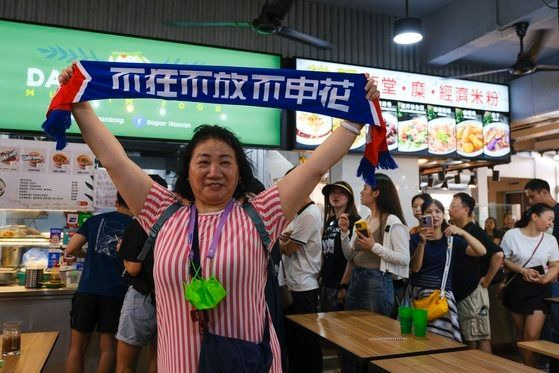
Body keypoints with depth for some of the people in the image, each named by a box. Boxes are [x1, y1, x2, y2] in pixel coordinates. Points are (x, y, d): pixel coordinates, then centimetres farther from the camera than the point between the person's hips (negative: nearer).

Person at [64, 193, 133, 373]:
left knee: (77, 347, 10)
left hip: (88, 290, 1)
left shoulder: (94, 220, 7)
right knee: (107, 347, 8)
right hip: (116, 293, -1)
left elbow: (70, 249, 5)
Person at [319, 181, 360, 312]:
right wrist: (321, 275, 11)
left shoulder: (354, 221, -10)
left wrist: (343, 285, -18)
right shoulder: (329, 220, 12)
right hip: (326, 283, 7)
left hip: (340, 284, -7)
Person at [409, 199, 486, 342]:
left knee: (442, 337, -15)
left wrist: (462, 232, -17)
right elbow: (415, 268, -5)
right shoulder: (416, 238, 5)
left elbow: (481, 252, -5)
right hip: (417, 291, 0)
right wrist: (422, 243, -17)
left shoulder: (452, 239, 7)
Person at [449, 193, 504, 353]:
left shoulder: (475, 231, -13)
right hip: (459, 291, 8)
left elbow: (498, 255, -24)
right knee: (468, 338, 15)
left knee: (480, 337, 1)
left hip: (474, 291, -8)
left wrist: (487, 280, -16)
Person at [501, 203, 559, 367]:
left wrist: (545, 279, -14)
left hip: (540, 290, 1)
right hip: (517, 287, 0)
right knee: (520, 333, 12)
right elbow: (503, 260, -2)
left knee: (531, 336, -9)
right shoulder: (512, 234, -7)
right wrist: (523, 271, -15)